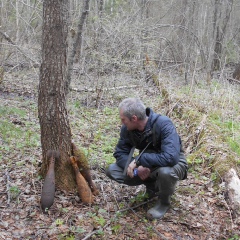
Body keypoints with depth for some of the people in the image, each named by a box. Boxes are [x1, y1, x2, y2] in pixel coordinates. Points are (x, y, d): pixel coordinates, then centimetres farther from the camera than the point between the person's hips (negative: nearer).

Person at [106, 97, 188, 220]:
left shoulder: (163, 124, -31)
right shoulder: (127, 128, -14)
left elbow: (170, 157, -41)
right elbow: (120, 153, -9)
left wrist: (139, 160, -39)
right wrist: (136, 168, -28)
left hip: (173, 163, -5)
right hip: (146, 166, 5)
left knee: (165, 172, -42)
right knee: (112, 170, -10)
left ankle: (164, 202, -6)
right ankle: (152, 185, 8)